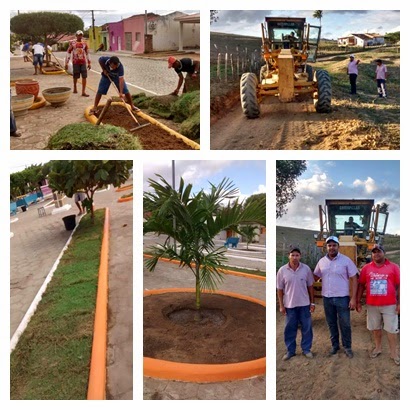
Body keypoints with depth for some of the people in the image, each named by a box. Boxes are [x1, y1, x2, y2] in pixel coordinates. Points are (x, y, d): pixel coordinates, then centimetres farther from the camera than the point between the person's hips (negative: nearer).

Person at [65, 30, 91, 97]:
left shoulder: (84, 43, 7)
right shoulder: (72, 43, -1)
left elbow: (87, 53, 15)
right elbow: (68, 53, -1)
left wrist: (89, 63, 13)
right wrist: (66, 63, -5)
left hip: (83, 62, 2)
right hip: (75, 62, -2)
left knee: (84, 77, -5)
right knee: (75, 76, 7)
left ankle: (83, 92, -3)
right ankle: (75, 88, 33)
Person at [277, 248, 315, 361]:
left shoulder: (306, 269, -5)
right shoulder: (282, 270, -8)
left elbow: (310, 286, 3)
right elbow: (280, 289, -2)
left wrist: (312, 302, 2)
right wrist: (281, 305, -4)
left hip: (304, 304, 1)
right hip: (289, 305, -1)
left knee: (306, 328, 10)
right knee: (289, 329, 9)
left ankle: (306, 349, 27)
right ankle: (290, 350, 23)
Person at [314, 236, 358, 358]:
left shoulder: (346, 260, -9)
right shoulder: (321, 261, 3)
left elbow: (354, 279, -8)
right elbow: (315, 276, 13)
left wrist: (353, 298, -12)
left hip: (342, 298, -3)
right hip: (327, 298, 4)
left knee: (345, 324, 5)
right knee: (331, 324, 15)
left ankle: (347, 347, 22)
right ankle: (335, 345, 31)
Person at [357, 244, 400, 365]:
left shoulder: (393, 267, -4)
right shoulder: (366, 268, 1)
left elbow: (399, 286, -2)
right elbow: (361, 285, 6)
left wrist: (399, 303, -6)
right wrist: (358, 302, 4)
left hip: (389, 305, -2)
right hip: (372, 305, 2)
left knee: (391, 329, 5)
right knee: (375, 328, 16)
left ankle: (394, 353, 17)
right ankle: (378, 348, 33)